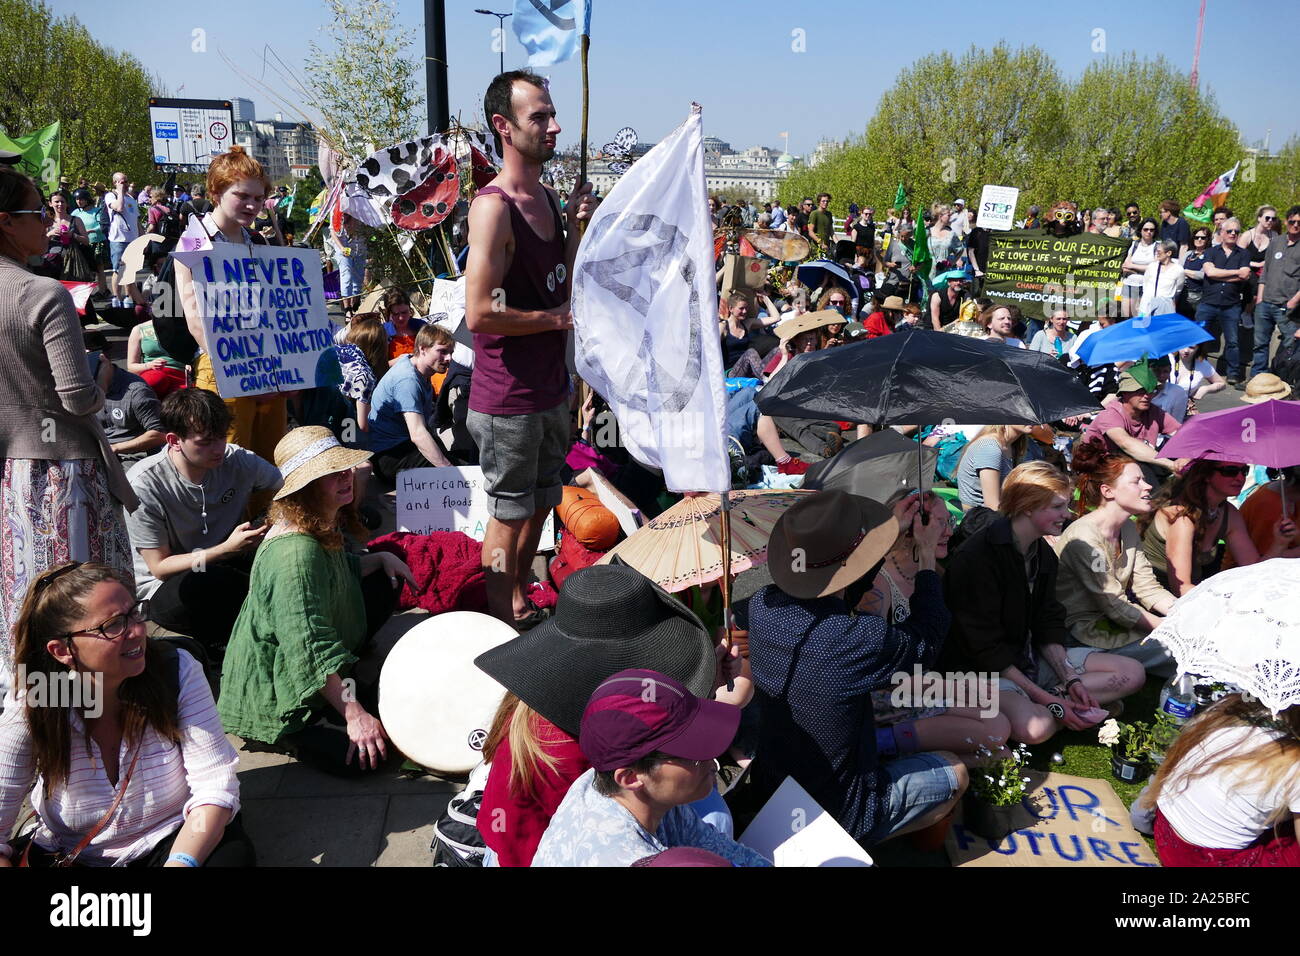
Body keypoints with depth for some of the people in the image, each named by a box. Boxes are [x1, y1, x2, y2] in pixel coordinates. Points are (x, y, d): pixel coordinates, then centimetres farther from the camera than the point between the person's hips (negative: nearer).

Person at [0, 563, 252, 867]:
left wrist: (180, 863, -35)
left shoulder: (177, 671, -16)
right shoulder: (28, 707, -16)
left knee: (233, 853, -31)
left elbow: (215, 786, -19)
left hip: (171, 843, -2)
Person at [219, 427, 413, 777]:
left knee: (384, 581, 12)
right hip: (274, 692, -10)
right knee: (359, 757, -24)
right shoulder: (295, 553, -32)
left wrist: (381, 558, 4)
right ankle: (287, 735, 2)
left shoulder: (325, 525, -1)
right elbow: (310, 652, -34)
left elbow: (343, 573, 22)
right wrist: (354, 713, -31)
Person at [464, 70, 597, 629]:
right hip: (508, 399, -9)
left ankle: (522, 605, 38)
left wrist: (576, 227, 1)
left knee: (539, 505, 20)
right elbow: (479, 314, -26)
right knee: (508, 517, 4)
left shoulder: (547, 198, 9)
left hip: (550, 389, 9)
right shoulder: (493, 207, -19)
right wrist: (556, 318, -15)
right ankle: (502, 631, 20)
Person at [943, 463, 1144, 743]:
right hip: (982, 669, -9)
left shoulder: (1044, 553, 8)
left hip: (1031, 660, 9)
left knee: (1132, 673, 0)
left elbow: (1048, 625, 10)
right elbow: (985, 647, -21)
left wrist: (1070, 679, -6)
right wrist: (1047, 699, -22)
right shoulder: (977, 557, -21)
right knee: (1036, 727, -38)